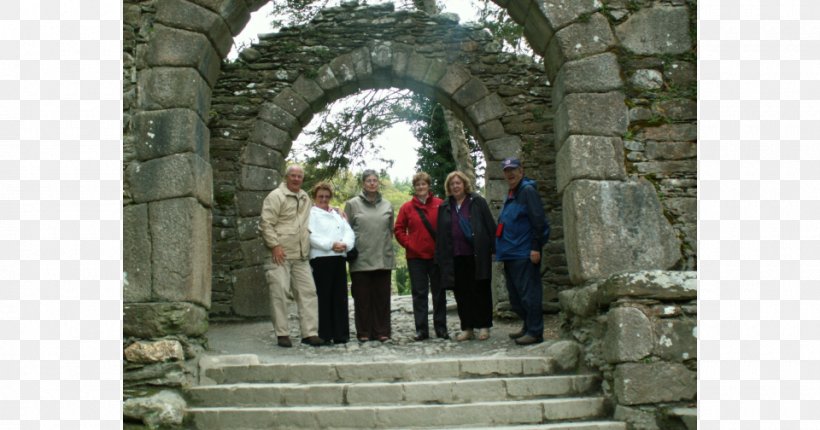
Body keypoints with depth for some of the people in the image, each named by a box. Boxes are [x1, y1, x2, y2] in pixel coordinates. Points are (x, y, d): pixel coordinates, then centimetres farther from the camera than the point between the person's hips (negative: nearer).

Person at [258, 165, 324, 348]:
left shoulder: (305, 198, 18)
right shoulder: (276, 196, -3)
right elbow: (266, 223, -9)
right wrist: (274, 245, -16)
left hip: (301, 256, 6)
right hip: (281, 254, -6)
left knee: (308, 292, 2)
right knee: (279, 293, -5)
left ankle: (310, 332, 5)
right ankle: (282, 334, 2)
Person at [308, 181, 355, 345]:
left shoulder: (337, 213, 21)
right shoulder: (310, 214, 4)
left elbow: (349, 231, 11)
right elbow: (312, 236, -9)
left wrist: (345, 244, -9)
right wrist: (331, 245, -18)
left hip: (339, 258, 5)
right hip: (320, 258, -5)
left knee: (340, 296, 5)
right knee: (323, 296, -5)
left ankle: (341, 334, 9)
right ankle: (324, 334, -1)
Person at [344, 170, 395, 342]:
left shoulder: (387, 205, 12)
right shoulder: (352, 204, 5)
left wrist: (386, 247, 11)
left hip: (383, 258, 2)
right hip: (361, 259, -2)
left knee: (382, 296, 4)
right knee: (362, 297, 1)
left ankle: (382, 331, 11)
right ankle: (364, 332, 8)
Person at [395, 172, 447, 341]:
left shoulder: (440, 205, 1)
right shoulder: (407, 207, 3)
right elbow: (399, 230, 5)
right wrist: (408, 244, -6)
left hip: (437, 255, 0)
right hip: (415, 257, 0)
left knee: (439, 293, 7)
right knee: (419, 294, 3)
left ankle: (441, 328, 16)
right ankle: (421, 329, 7)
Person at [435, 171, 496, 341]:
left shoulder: (477, 202, 3)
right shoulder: (444, 207, 12)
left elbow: (490, 225, 0)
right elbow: (441, 233, 12)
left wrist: (495, 247, -6)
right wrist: (440, 256, 7)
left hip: (476, 255, -3)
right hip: (455, 257, 3)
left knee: (480, 290, 3)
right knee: (461, 293, 5)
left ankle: (484, 327, 11)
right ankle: (467, 328, 13)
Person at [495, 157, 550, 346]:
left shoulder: (528, 191, -7)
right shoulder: (511, 194, 19)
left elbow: (538, 220, -15)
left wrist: (536, 247, -19)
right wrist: (501, 249, 20)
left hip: (524, 253, -9)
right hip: (510, 253, 9)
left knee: (528, 292, -7)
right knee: (515, 294, 14)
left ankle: (535, 332, -2)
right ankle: (528, 326, 25)